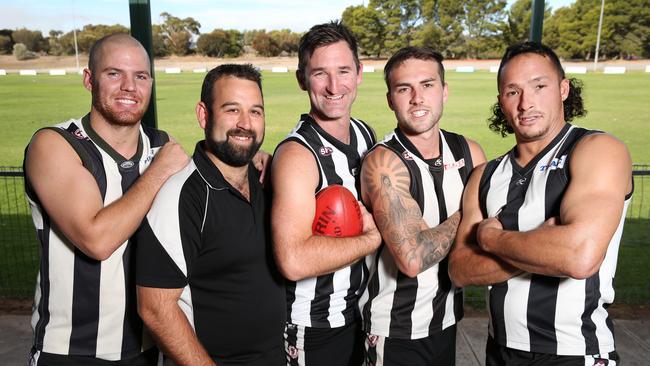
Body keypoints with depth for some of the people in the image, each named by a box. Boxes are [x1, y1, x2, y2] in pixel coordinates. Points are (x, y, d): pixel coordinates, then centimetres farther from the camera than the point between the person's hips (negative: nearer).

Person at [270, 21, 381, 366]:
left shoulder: (367, 134, -1)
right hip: (312, 329, -6)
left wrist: (377, 217, -8)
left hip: (359, 312, 7)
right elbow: (293, 260, -33)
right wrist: (375, 237, -21)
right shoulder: (297, 153, -23)